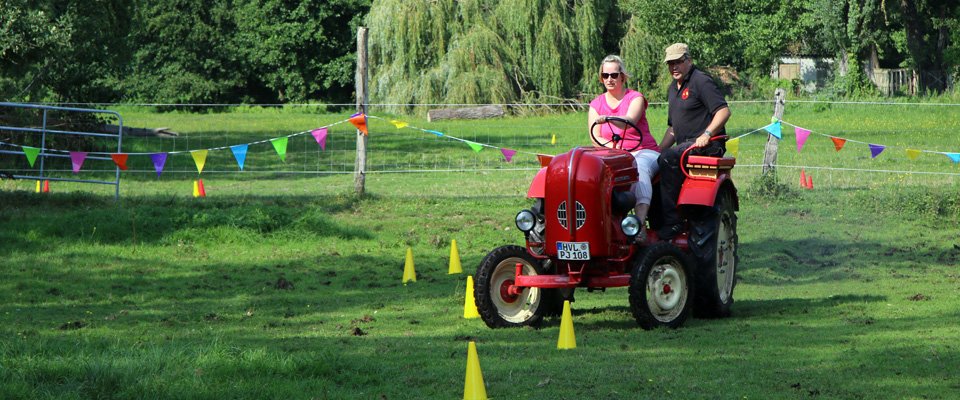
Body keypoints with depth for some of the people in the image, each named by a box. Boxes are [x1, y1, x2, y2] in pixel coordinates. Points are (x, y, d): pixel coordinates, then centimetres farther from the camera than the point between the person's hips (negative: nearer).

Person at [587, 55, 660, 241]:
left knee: (639, 167, -39)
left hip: (644, 151, -3)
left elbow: (630, 120, -20)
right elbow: (596, 138, 2)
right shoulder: (596, 105, 13)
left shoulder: (635, 98, 2)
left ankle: (640, 224, -55)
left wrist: (608, 119, -41)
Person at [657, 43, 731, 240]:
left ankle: (673, 221, -31)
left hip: (707, 146, -9)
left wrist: (706, 134, -27)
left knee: (668, 160, -31)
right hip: (684, 146, 9)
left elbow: (724, 111, -16)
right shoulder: (673, 89, 21)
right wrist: (659, 150, 14)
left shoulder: (701, 81, -7)